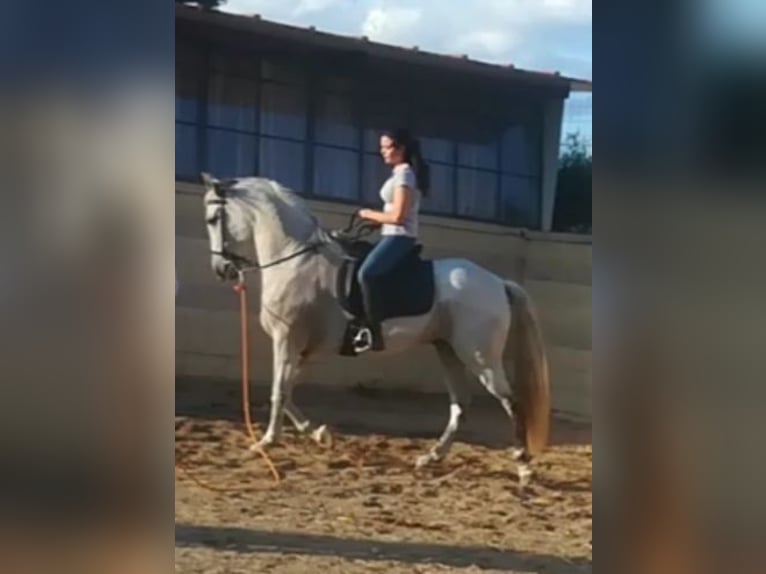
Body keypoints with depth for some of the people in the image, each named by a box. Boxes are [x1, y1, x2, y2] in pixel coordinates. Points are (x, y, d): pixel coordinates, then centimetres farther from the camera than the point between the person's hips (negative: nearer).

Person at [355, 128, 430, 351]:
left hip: (399, 237, -11)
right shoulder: (401, 173, 19)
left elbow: (397, 216, -19)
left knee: (366, 273, -31)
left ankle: (373, 333, -35)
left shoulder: (404, 174, -11)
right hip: (394, 236, 11)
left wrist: (369, 215, -6)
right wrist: (374, 219, 10)